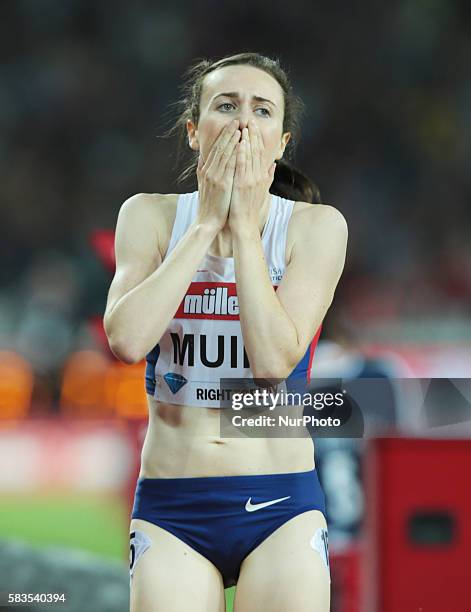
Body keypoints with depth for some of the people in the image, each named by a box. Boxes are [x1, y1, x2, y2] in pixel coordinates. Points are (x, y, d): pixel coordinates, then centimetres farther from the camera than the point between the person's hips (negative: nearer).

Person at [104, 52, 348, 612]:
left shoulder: (316, 226, -3)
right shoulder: (150, 216, 1)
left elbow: (275, 361, -17)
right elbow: (127, 339, -17)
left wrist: (245, 225, -13)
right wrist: (207, 223, -12)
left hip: (280, 508, -1)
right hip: (170, 509, 1)